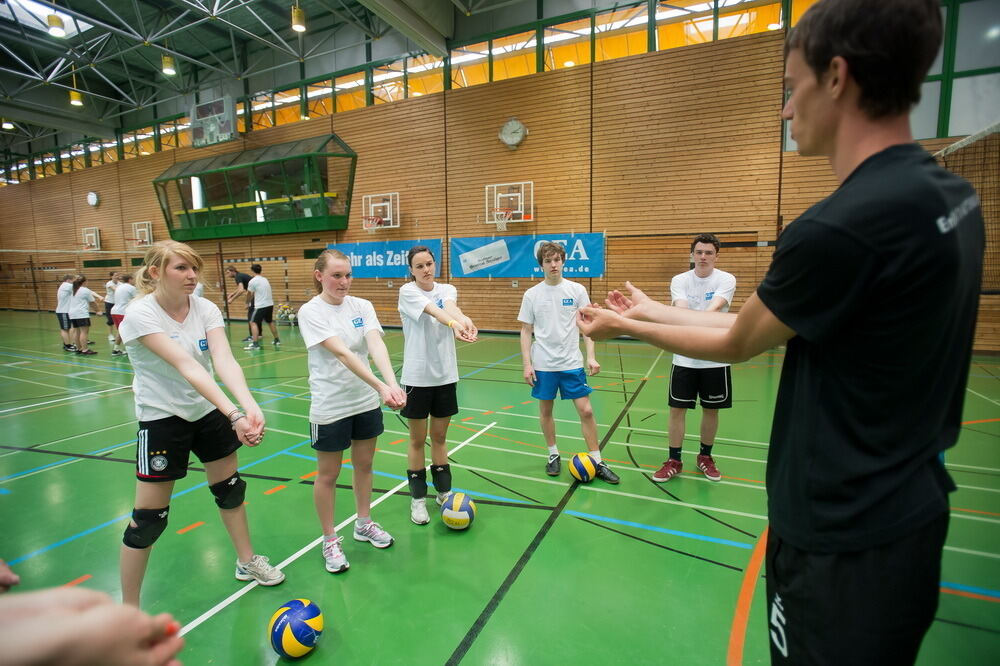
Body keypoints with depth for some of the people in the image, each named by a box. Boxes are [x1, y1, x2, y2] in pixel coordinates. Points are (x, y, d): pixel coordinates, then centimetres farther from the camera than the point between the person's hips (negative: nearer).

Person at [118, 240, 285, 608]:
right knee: (149, 519, 1)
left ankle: (246, 562, 39)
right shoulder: (140, 314, -21)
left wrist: (249, 406, -41)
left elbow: (224, 361, -24)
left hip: (210, 411, 5)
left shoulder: (206, 309, -9)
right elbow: (187, 366, -33)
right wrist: (234, 414, -42)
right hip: (162, 418, -5)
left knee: (230, 490, 16)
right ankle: (128, 609, 23)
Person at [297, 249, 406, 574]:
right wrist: (382, 387, -38)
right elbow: (343, 353, -27)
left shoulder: (362, 306, -2)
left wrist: (393, 383, -35)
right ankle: (330, 540, 30)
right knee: (328, 475, 10)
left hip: (366, 402, 5)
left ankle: (364, 524, 40)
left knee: (364, 465, 18)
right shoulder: (311, 311, -14)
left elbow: (376, 345, -18)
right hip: (330, 407, -4)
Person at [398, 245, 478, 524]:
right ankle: (417, 498, 23)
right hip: (417, 376, -3)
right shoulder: (407, 292, -8)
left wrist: (466, 320, -47)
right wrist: (455, 324, -50)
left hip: (445, 375, 3)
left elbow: (450, 307, -22)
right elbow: (434, 311, -29)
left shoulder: (447, 289, 3)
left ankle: (444, 492, 31)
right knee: (417, 440, 9)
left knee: (440, 437, 15)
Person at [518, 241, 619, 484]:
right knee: (545, 410, 10)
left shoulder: (577, 290, -1)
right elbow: (526, 331, 3)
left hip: (572, 363, 0)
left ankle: (597, 462, 15)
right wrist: (527, 364, -3)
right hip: (543, 364, 0)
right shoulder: (531, 295, -1)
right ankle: (553, 455, 31)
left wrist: (591, 356, -7)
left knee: (586, 410, 0)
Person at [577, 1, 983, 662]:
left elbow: (737, 344, -13)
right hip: (906, 505, 9)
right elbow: (770, 322, 4)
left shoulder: (843, 225, -29)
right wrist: (653, 309, 11)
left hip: (847, 541, -8)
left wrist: (625, 326, 1)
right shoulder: (949, 194, 1)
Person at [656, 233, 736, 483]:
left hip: (715, 359, 0)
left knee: (711, 410, 11)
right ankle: (674, 461, 18)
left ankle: (705, 457, 33)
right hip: (684, 358, 0)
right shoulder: (679, 281, 0)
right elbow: (680, 307, -18)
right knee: (677, 409, 3)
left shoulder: (726, 280, -4)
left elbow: (716, 306, -23)